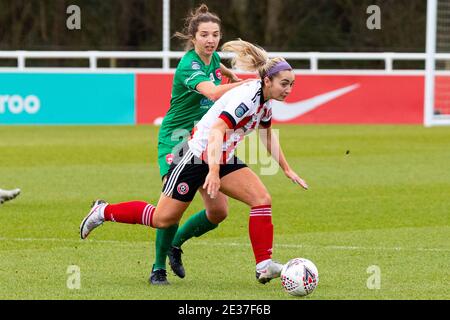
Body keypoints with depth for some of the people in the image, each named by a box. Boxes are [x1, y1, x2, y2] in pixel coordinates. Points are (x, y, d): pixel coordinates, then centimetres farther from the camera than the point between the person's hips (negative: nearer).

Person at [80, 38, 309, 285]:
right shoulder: (246, 97, -26)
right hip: (196, 157, -8)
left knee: (262, 199, -11)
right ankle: (103, 211, 19)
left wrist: (287, 169, 22)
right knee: (163, 219, -1)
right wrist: (214, 172, -49)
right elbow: (216, 131, -38)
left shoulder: (266, 101, 3)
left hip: (223, 159, 8)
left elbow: (268, 137, 23)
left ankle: (264, 266, -13)